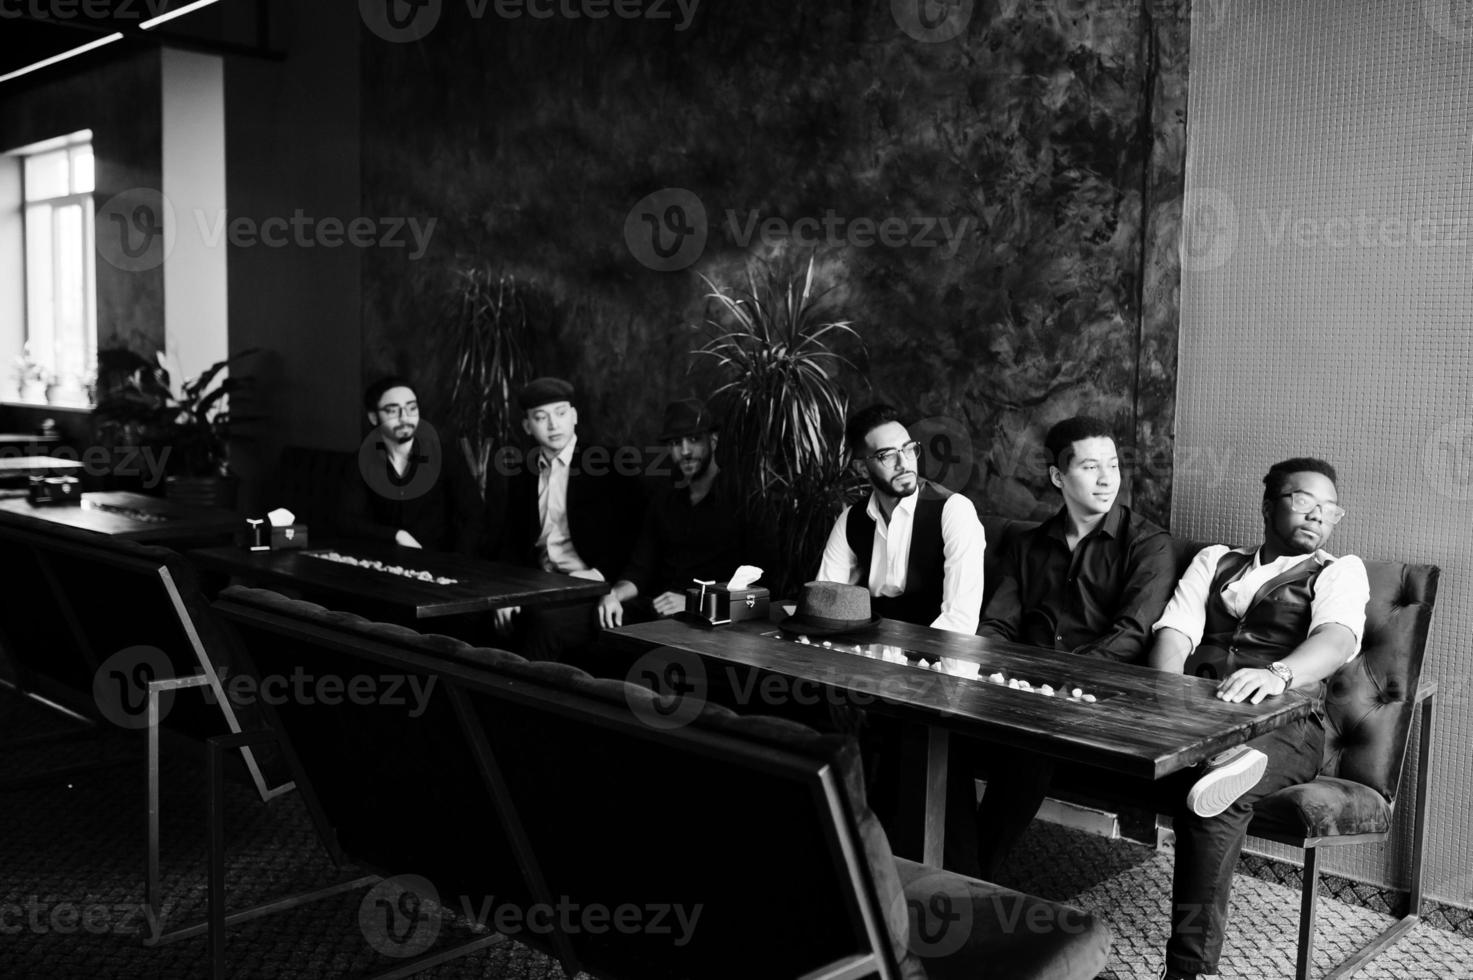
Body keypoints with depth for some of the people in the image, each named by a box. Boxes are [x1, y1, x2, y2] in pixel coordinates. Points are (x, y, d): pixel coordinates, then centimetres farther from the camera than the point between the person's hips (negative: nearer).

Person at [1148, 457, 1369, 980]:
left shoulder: (1340, 571, 15)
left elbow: (1337, 638, -8)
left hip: (1281, 724, -4)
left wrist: (1279, 673, -31)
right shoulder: (1215, 560, 24)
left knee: (1214, 800, -32)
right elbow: (1174, 633, 9)